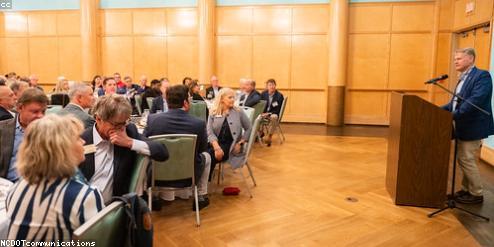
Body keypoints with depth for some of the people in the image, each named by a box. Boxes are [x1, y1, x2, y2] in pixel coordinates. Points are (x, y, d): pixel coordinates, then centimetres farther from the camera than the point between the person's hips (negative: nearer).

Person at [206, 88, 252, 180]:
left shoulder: (238, 112, 3)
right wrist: (216, 147, -21)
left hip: (230, 145, -2)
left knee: (210, 155, -29)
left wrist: (240, 143, -5)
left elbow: (249, 129, 7)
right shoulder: (213, 113, 5)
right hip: (215, 143, 2)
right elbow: (210, 132, -4)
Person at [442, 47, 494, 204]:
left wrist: (454, 115, -28)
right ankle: (466, 189, 29)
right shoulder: (463, 78, 15)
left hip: (472, 126, -9)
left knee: (467, 160, -2)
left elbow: (475, 100, -25)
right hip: (463, 126, 9)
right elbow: (456, 102, 16)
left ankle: (477, 194, 12)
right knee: (463, 160, 16)